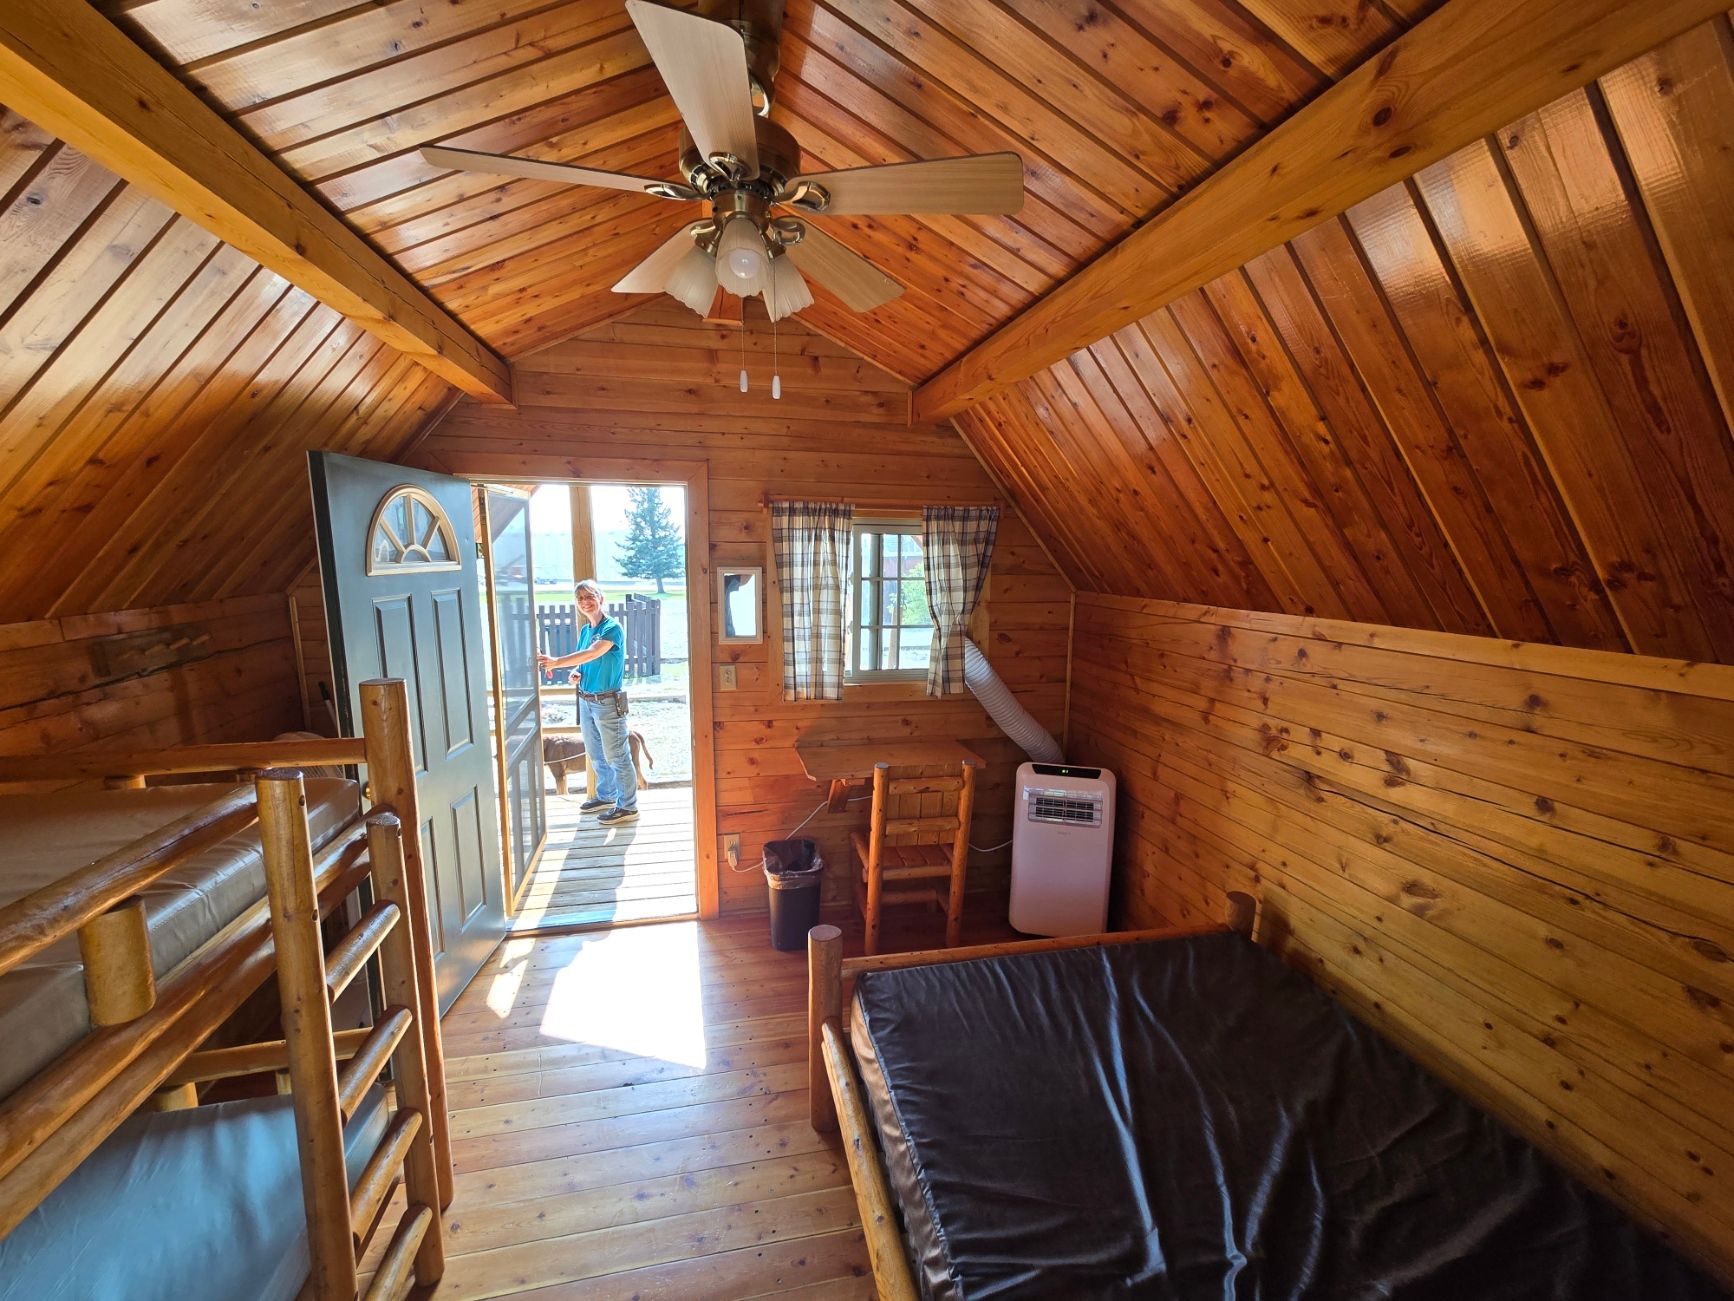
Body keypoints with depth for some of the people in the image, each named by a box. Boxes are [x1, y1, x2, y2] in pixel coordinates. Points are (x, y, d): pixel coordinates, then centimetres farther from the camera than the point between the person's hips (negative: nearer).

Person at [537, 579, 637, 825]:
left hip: (607, 702, -8)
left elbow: (593, 654, -30)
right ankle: (606, 796, 36)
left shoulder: (612, 627, -15)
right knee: (597, 755, 20)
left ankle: (628, 806, 9)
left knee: (617, 756, -1)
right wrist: (577, 673, -2)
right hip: (586, 700, 8)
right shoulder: (584, 630, 10)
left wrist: (556, 662, -38)